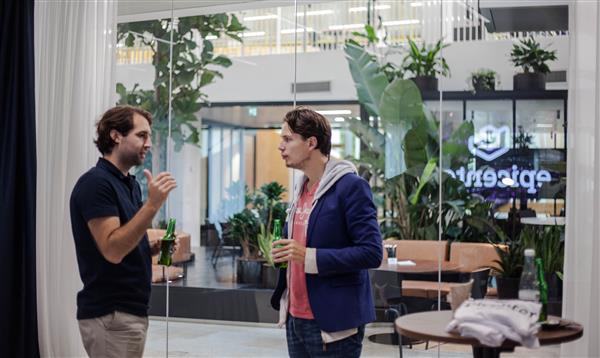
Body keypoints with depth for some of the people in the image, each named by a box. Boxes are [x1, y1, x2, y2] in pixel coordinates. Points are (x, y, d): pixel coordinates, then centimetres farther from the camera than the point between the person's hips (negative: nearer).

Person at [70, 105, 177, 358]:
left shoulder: (131, 184, 14)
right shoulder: (96, 183, -15)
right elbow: (112, 250, -24)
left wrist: (155, 248, 3)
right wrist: (152, 205, -29)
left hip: (130, 310, 9)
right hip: (110, 316, -9)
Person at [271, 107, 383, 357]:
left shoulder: (351, 187, -13)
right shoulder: (302, 188, 13)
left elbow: (372, 253, -19)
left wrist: (309, 257, -23)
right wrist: (283, 251, 3)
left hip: (334, 323, -8)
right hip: (296, 319, 8)